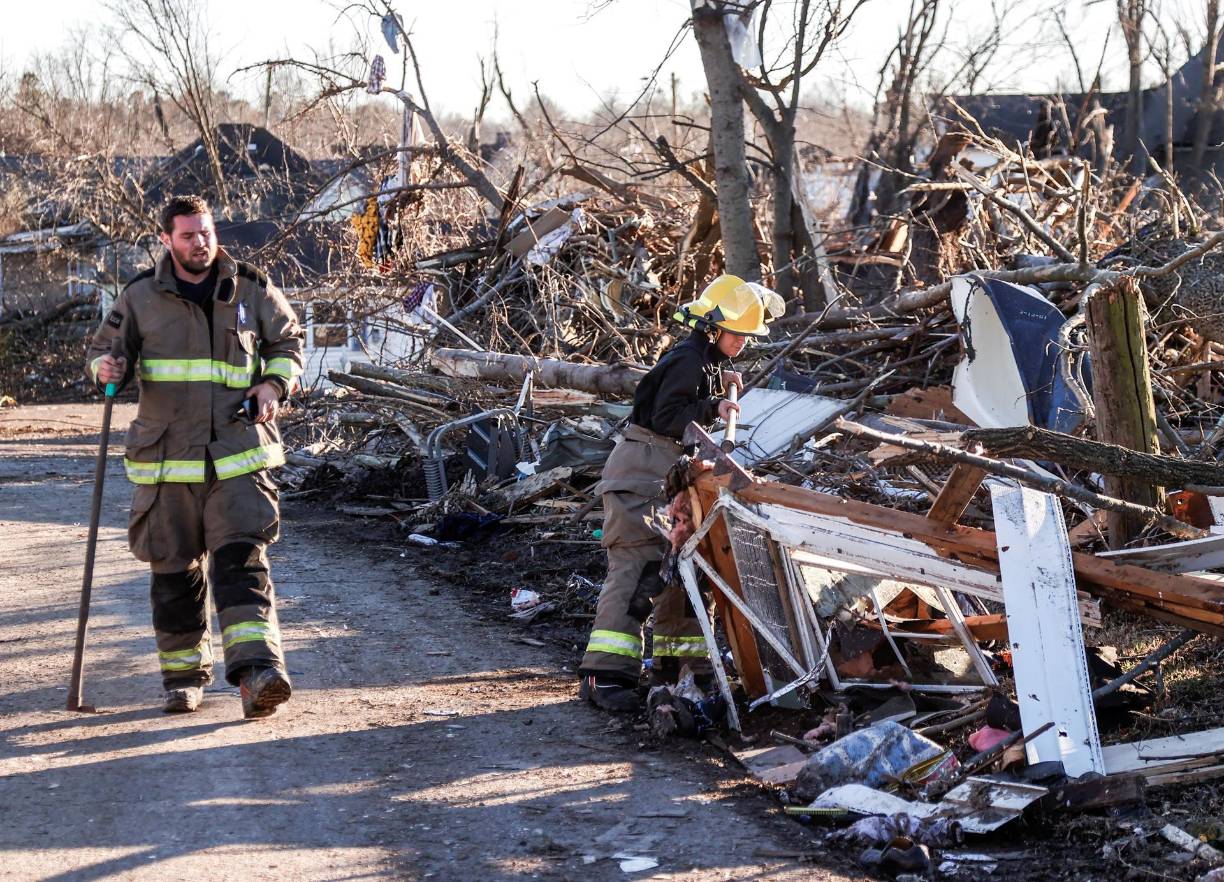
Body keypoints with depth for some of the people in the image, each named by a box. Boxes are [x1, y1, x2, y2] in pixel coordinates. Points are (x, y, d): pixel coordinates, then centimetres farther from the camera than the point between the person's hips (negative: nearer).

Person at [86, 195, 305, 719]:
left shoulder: (251, 291, 6)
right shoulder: (141, 297, 4)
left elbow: (288, 341, 19)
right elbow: (104, 349, 11)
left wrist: (275, 384, 0)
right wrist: (107, 369, -13)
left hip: (237, 456, -1)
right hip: (166, 458, 1)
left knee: (242, 559, -14)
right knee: (174, 570, 7)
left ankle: (257, 671, -24)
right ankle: (182, 676, 22)